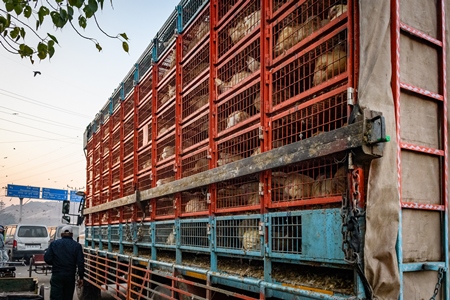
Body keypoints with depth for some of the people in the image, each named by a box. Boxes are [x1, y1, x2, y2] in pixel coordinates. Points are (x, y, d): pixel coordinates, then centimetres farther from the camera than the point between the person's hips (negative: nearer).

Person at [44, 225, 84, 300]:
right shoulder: (77, 246, -1)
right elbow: (81, 263, -7)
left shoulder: (54, 244, 1)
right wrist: (81, 277, 0)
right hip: (70, 276, 1)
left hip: (57, 276, -1)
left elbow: (47, 259, -5)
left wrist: (55, 264, 15)